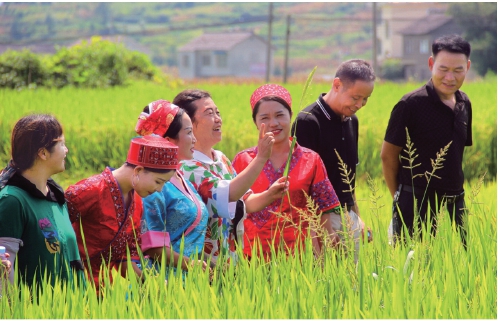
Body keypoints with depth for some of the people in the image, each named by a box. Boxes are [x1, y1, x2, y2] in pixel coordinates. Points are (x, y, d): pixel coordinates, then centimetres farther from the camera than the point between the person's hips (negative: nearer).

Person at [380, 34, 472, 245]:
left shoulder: (464, 104, 8)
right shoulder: (410, 105, -11)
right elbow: (388, 155, -6)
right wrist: (400, 196, 0)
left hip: (454, 202, 6)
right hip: (416, 204, -6)